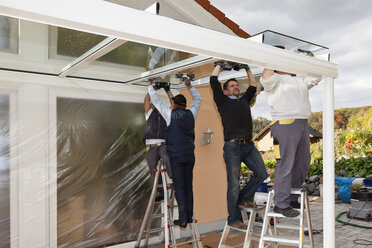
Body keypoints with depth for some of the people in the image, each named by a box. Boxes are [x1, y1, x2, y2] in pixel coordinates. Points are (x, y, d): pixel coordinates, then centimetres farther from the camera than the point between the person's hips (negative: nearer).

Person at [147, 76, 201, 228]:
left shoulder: (171, 115, -4)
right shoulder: (191, 114, 6)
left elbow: (156, 101, 6)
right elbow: (198, 100, 24)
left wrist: (150, 86, 19)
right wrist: (189, 86, 31)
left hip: (176, 156, -4)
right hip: (189, 155, 4)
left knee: (179, 186, -1)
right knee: (188, 185, 12)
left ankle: (183, 219, 1)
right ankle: (189, 216, 18)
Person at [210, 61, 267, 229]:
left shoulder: (245, 100, 24)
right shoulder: (223, 101, 9)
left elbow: (253, 86, 34)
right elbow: (213, 81, 5)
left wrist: (247, 69, 36)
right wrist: (220, 65, 18)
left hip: (249, 146, 6)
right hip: (232, 147, -5)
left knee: (261, 174, -6)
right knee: (234, 185, -1)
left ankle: (245, 198, 19)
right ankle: (233, 219, 11)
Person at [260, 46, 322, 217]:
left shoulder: (300, 81, 27)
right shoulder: (276, 80, 1)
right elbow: (266, 78, -19)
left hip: (303, 124, 9)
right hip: (285, 124, -9)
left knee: (302, 164, 11)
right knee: (285, 166, -9)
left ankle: (292, 198, 22)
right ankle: (281, 204, -2)